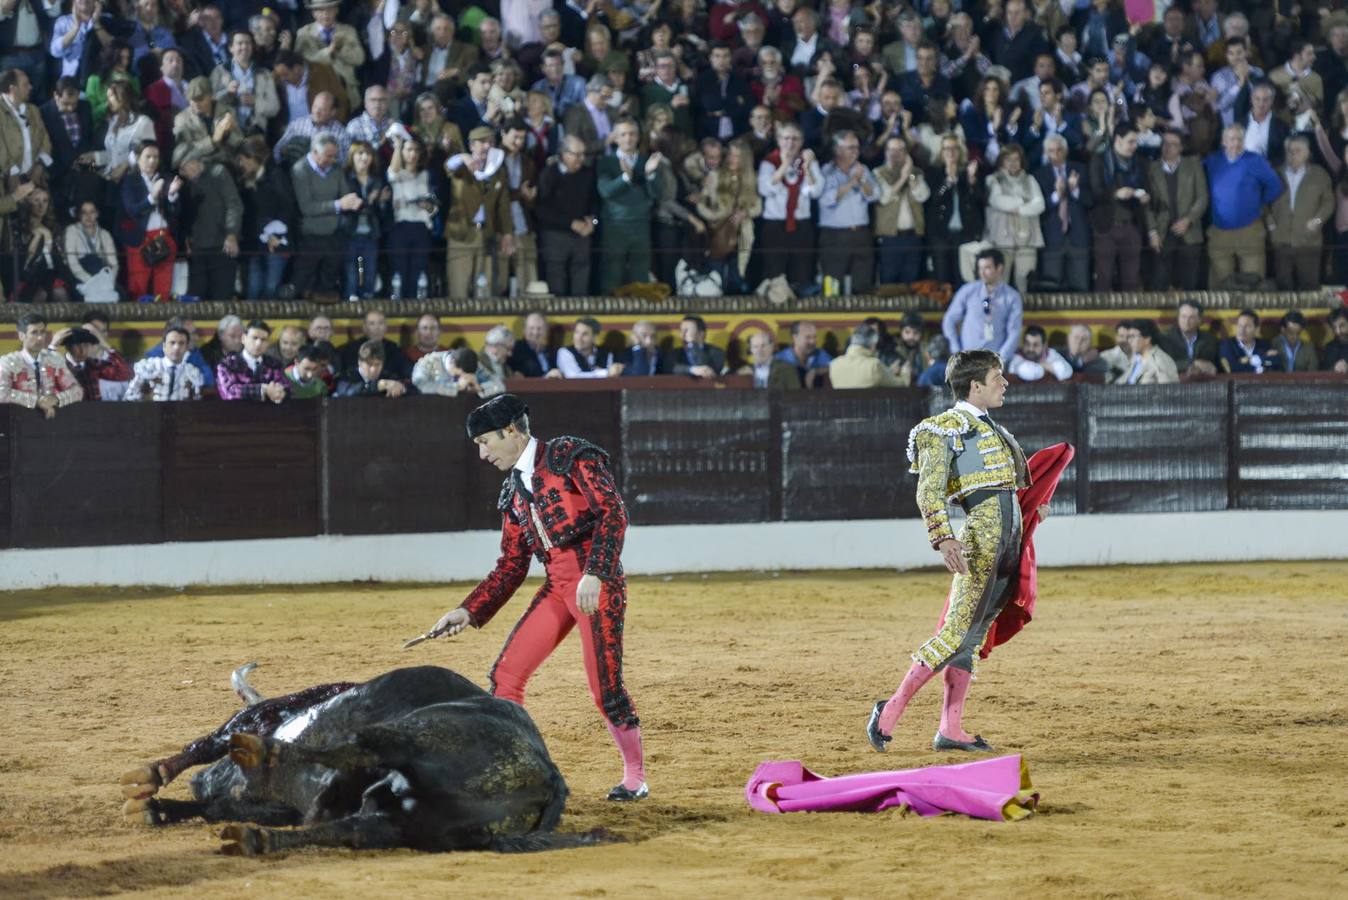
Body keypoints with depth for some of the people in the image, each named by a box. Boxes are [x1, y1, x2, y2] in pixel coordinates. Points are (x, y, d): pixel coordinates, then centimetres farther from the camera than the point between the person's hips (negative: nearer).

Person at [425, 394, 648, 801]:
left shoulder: (570, 455, -4)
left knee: (605, 688, -8)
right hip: (556, 586, 8)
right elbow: (511, 566, 21)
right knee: (505, 675, -1)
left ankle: (635, 778, 11)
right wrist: (469, 612, 12)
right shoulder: (514, 491, 18)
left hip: (597, 584, -8)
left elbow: (613, 512, -13)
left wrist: (594, 573, -24)